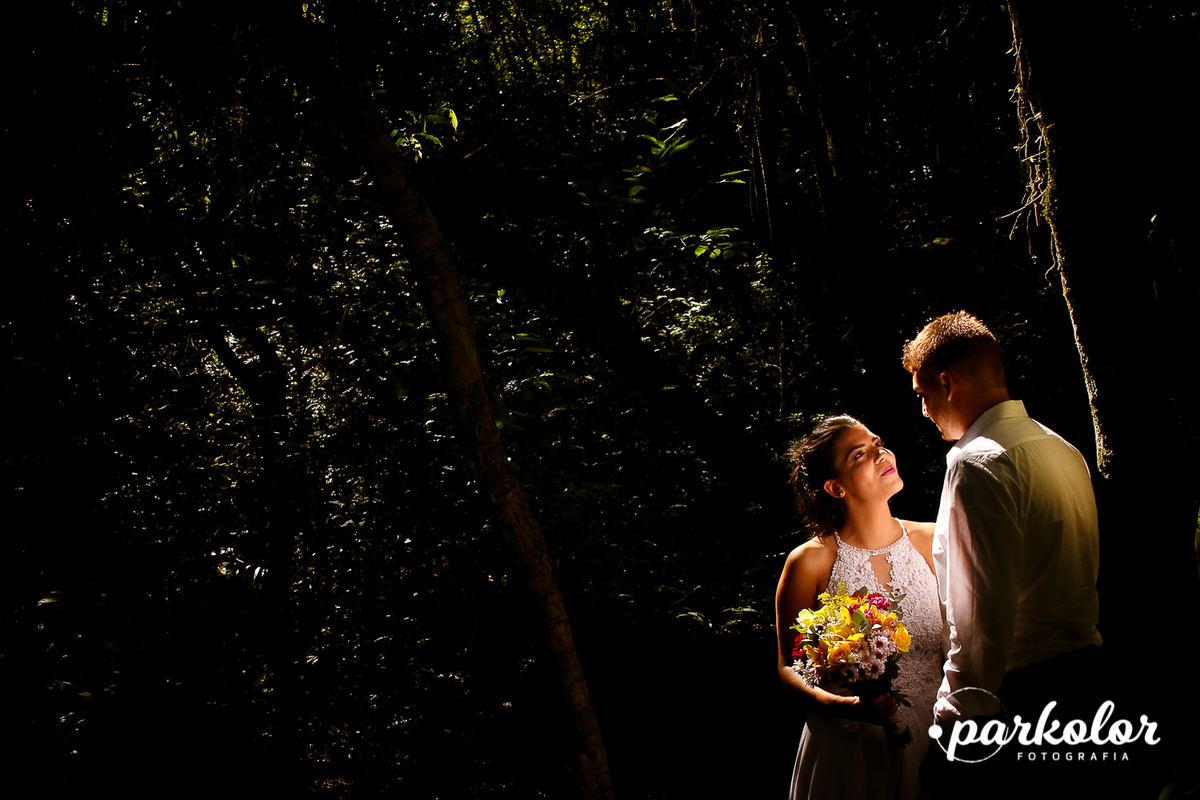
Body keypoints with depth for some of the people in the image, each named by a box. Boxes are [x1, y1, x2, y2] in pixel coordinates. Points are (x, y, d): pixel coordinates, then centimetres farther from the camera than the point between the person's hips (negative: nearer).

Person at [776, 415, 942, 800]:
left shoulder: (932, 543, -1)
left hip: (930, 740, 3)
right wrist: (842, 705, -21)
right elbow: (789, 667, -4)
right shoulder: (811, 562, -11)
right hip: (848, 750, -3)